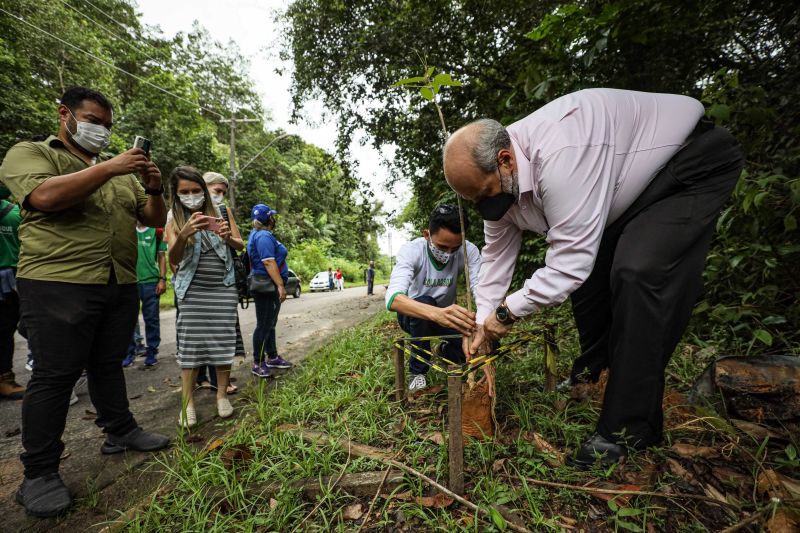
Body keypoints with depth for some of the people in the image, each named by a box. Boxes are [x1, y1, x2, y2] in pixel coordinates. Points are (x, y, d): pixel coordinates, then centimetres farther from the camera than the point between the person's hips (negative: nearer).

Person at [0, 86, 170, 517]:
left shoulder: (123, 172, 18)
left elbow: (154, 219, 13)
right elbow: (45, 196, -17)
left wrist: (154, 188, -6)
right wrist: (108, 168, -17)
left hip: (120, 287, 5)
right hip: (58, 285, -5)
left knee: (108, 365, 15)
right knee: (54, 376, 0)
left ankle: (120, 431, 28)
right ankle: (39, 474, 13)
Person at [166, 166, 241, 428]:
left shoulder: (218, 212, 5)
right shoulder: (174, 221, 1)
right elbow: (173, 258, -13)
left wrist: (228, 236, -19)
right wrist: (184, 235, -34)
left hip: (223, 289, 1)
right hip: (192, 291, 0)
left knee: (223, 342, 1)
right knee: (190, 344, 0)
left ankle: (222, 395, 14)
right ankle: (187, 402, 10)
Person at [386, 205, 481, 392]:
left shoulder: (469, 251, -21)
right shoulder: (411, 250, -29)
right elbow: (393, 298, -44)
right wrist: (437, 313, -62)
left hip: (446, 316, 3)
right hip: (414, 316, -2)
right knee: (425, 302, -36)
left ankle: (446, 353, 14)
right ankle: (417, 370, -10)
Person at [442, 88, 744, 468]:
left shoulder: (558, 154, -39)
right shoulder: (498, 176, -11)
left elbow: (569, 261, -38)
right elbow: (496, 257, -6)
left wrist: (507, 311, -26)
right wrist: (483, 328, -7)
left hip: (692, 166, -8)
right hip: (626, 186, 8)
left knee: (639, 276, -25)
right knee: (587, 275, 3)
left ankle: (629, 428, -12)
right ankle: (592, 372, 27)